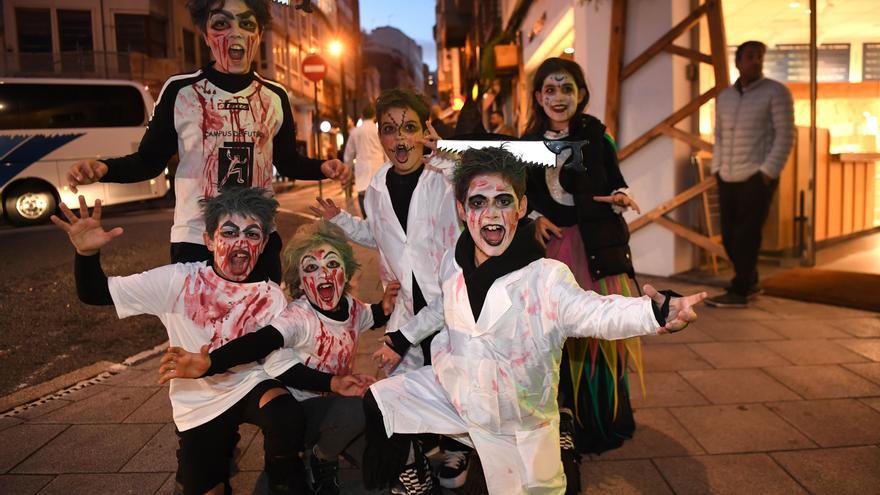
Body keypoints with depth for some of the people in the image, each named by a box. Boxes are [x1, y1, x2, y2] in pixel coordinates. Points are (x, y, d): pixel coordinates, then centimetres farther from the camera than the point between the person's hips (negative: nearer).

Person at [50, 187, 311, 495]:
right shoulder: (178, 281, -16)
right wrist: (87, 253, -33)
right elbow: (94, 293, -14)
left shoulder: (272, 298, -11)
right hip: (198, 405, 1)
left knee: (288, 419, -32)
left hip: (250, 387, -1)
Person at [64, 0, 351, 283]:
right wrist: (103, 169, -19)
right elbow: (150, 161, 0)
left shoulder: (275, 96, 3)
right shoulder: (180, 91, -5)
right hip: (195, 242, -3)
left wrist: (322, 168, -5)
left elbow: (287, 161, 13)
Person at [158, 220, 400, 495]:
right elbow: (256, 343, -45)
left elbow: (371, 318, 17)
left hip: (337, 403, 6)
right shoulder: (298, 317, -27)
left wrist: (385, 307, -7)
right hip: (299, 411, -6)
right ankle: (321, 460, -2)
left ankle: (328, 444, 26)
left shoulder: (352, 307, -7)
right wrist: (208, 364, -64)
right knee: (356, 409, -35)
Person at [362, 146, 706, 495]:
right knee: (379, 402, 11)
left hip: (518, 424, -4)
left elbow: (593, 311, -41)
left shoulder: (546, 278, -24)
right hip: (454, 387, 5)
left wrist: (656, 311, -61)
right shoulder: (453, 263, -7)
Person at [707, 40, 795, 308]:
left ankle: (738, 292, -1)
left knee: (746, 235, -7)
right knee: (729, 236, 8)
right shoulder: (724, 97, 12)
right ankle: (750, 282, 25)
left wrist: (768, 172, -15)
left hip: (757, 176, -6)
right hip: (728, 178, 6)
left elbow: (785, 135, -7)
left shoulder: (776, 92, -3)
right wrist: (717, 170, 9)